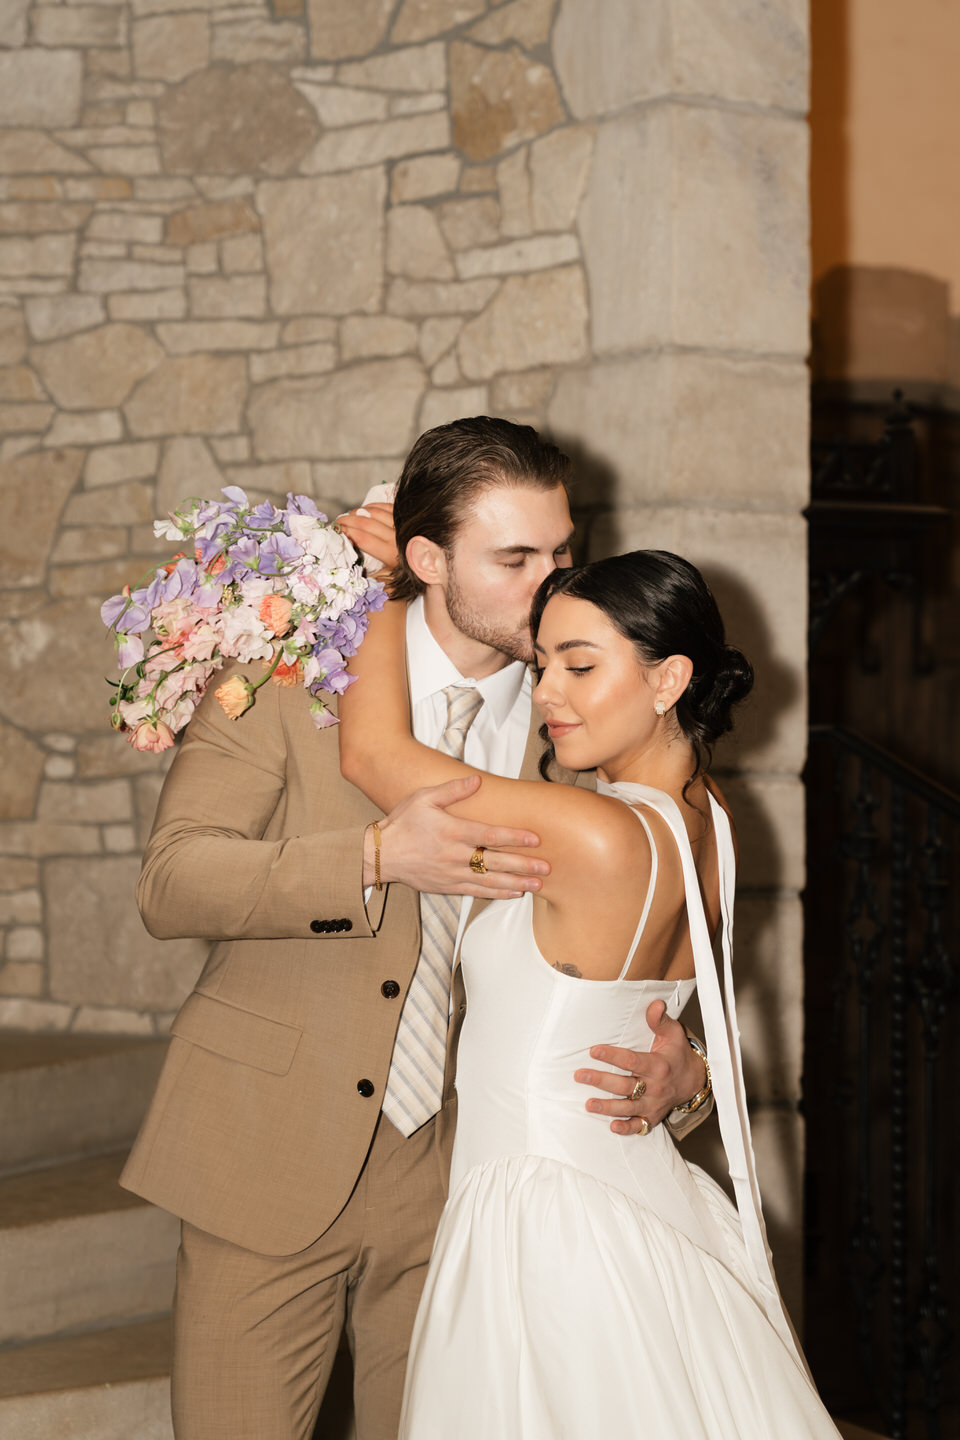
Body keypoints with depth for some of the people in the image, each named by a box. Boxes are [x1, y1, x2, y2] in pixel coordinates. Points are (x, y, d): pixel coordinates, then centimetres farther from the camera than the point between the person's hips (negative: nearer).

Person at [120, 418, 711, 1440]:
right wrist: (379, 858, -26)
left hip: (455, 1174, 2)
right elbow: (170, 883, -13)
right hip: (270, 1163, -2)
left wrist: (675, 1067, -14)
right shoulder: (290, 673, -6)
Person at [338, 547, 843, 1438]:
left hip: (547, 1225, -8)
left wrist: (383, 588, -5)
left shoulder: (600, 840, -25)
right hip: (642, 1203, 8)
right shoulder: (706, 822, 1)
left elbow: (372, 753, -19)